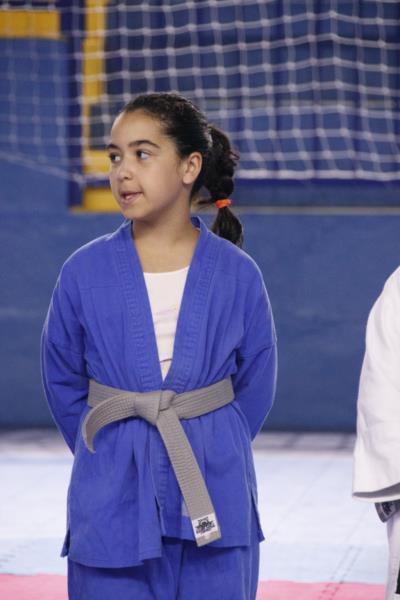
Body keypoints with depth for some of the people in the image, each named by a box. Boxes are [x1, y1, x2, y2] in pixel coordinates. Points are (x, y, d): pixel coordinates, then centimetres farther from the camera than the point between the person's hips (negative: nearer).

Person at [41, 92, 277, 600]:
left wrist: (207, 452, 9)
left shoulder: (236, 275, 0)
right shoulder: (85, 272, -1)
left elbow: (256, 384, 10)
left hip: (214, 506, 0)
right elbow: (63, 385, 9)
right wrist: (112, 457, 10)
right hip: (112, 500, 0)